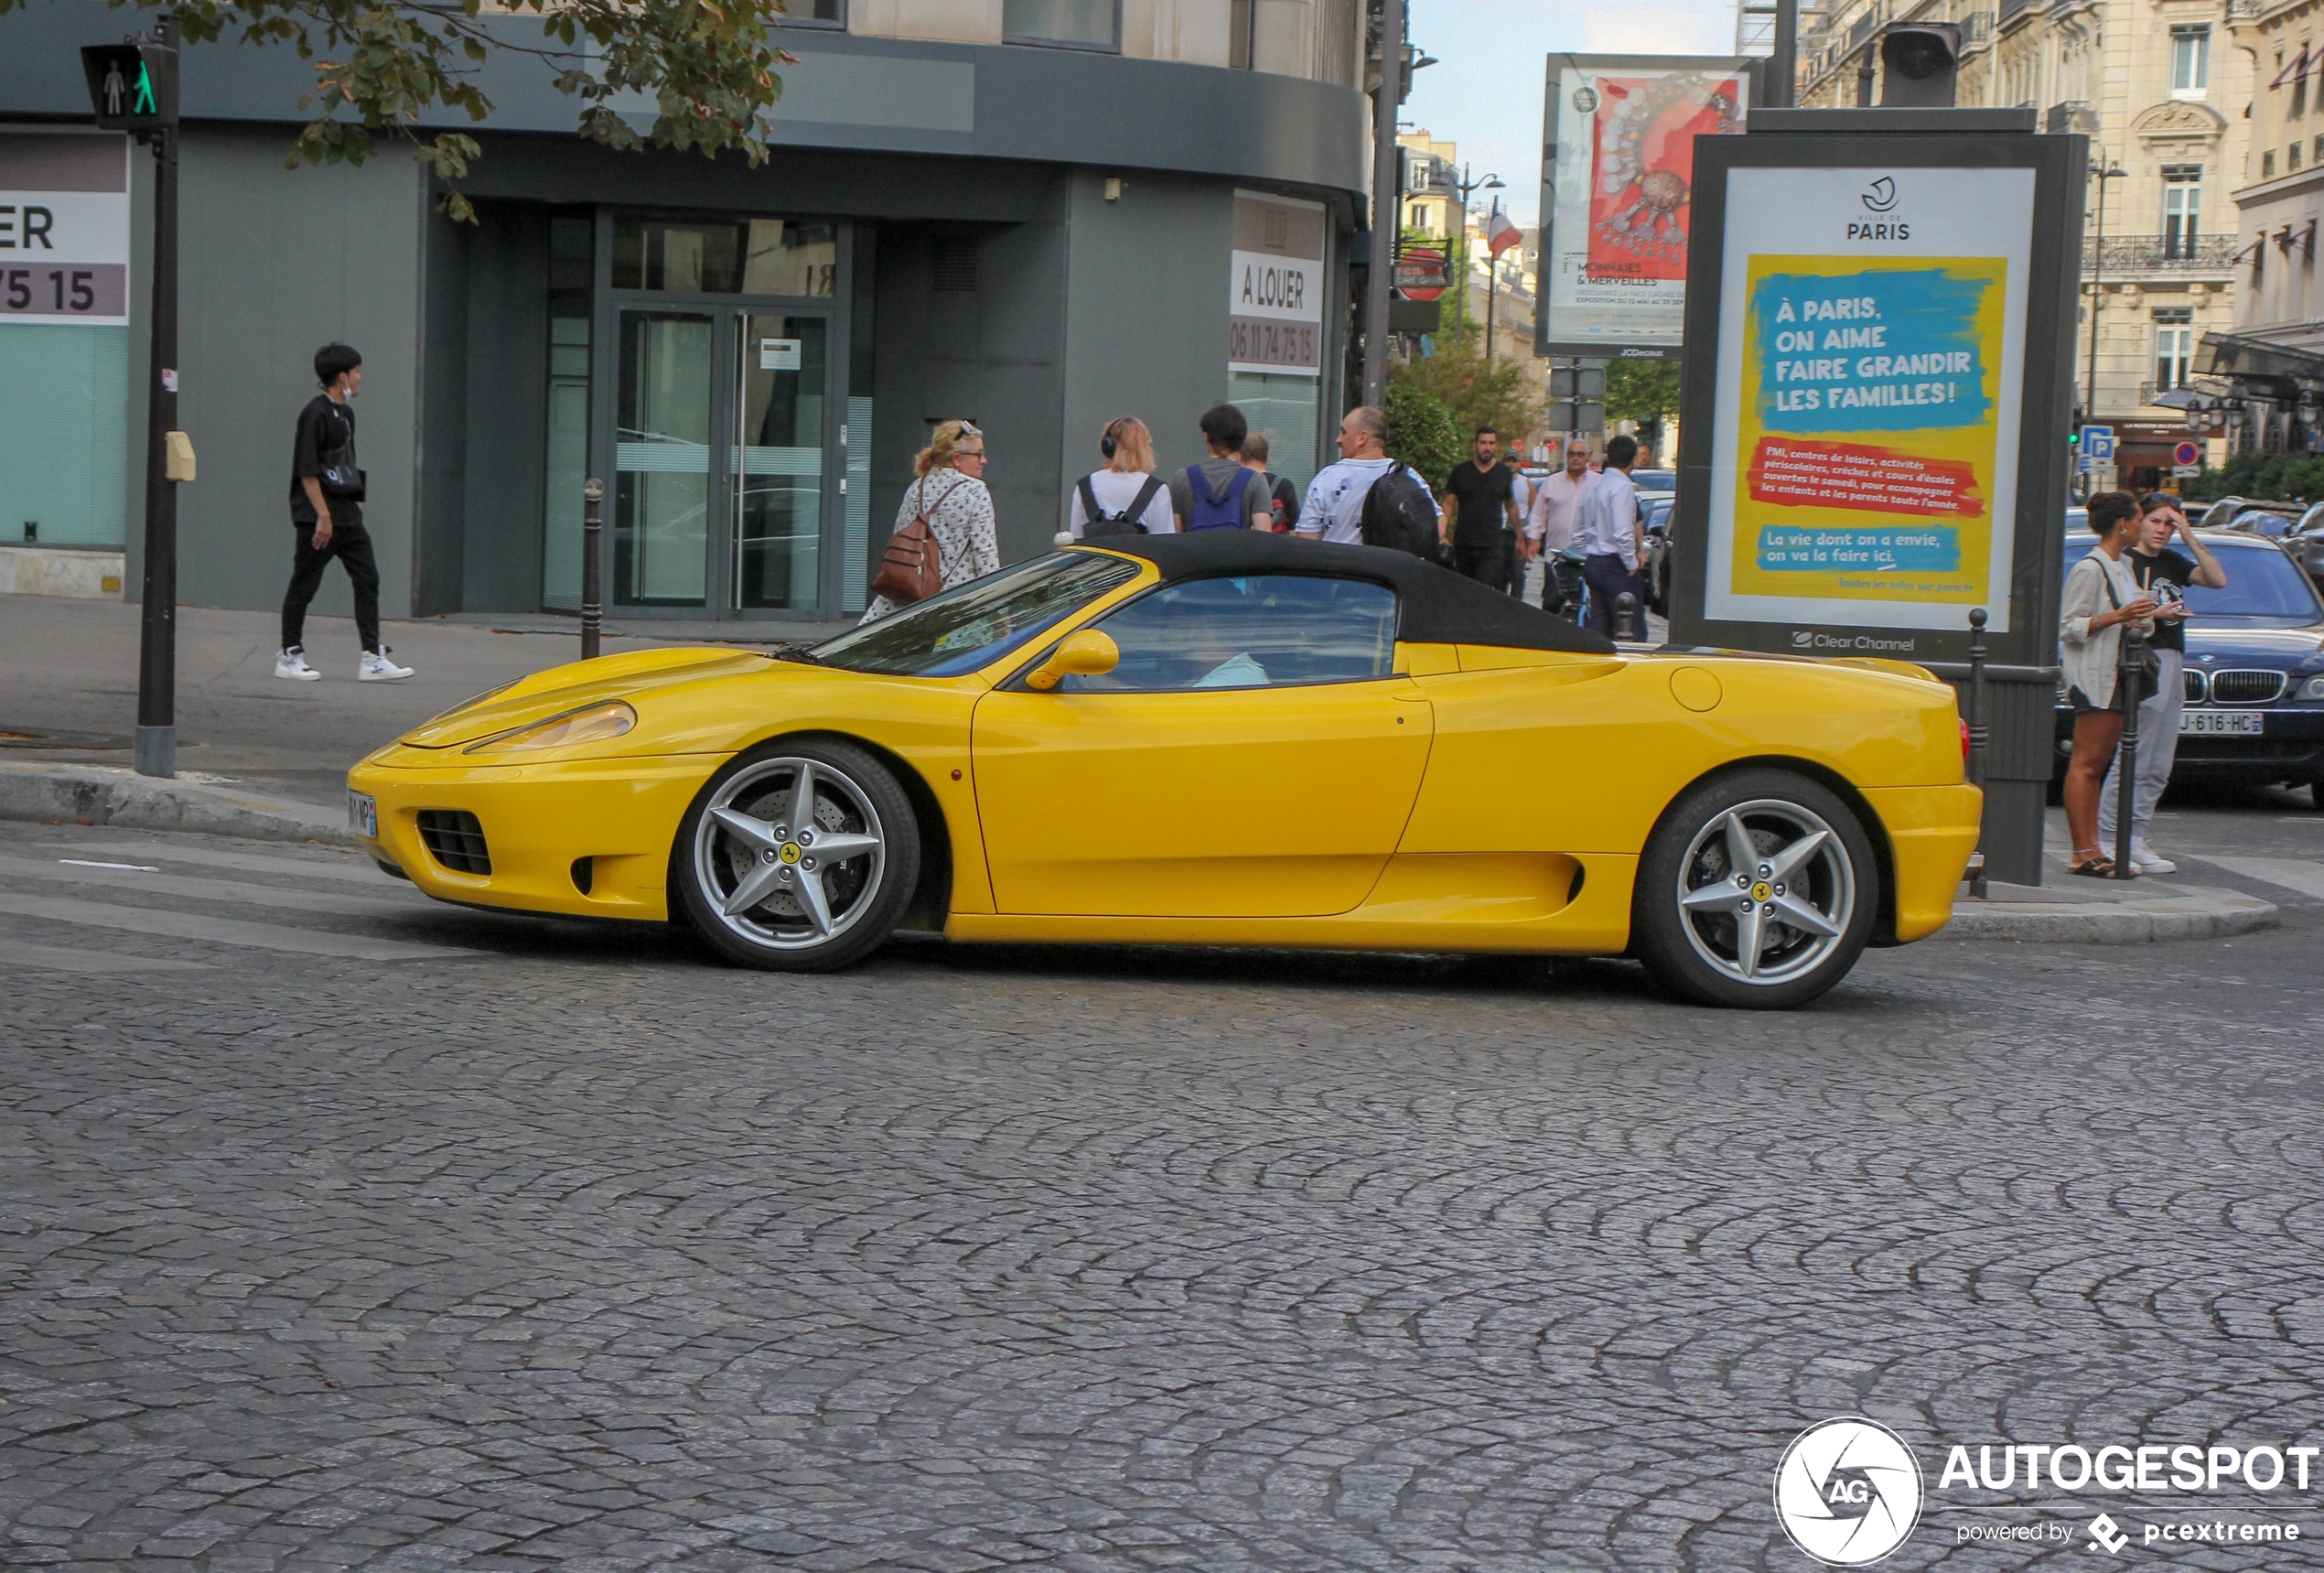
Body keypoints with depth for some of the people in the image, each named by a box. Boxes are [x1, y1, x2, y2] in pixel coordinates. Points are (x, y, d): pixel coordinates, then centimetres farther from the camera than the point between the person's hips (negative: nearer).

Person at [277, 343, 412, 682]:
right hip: (317, 517, -9)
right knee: (304, 585, 1)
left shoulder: (346, 413, 15)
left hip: (348, 514, 9)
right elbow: (307, 470, -17)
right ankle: (289, 656, 13)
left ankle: (371, 658, 2)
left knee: (368, 580, 2)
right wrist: (323, 516, -20)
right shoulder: (316, 413, -13)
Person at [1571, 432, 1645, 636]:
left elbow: (1578, 535, 18)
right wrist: (1632, 565, -13)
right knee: (1632, 630, -7)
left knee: (1598, 627, 10)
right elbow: (1623, 533, -22)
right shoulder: (1622, 487, -14)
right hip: (1615, 566, -9)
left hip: (1592, 564, 9)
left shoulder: (1593, 486, 13)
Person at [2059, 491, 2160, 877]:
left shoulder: (2122, 567, 19)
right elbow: (2069, 626, -15)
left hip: (2118, 677, 10)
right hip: (2093, 675, -10)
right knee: (2085, 764, -9)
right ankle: (2082, 853, -10)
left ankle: (2092, 851, 9)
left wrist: (2147, 614, 15)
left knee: (2098, 765, 9)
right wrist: (2118, 616, -22)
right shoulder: (2090, 569, -10)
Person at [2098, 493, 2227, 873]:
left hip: (2172, 663, 8)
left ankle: (2135, 841, 11)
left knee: (2159, 767, 7)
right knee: (2132, 762, -10)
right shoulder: (2125, 561, -4)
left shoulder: (2172, 562, 19)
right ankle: (2106, 842, -7)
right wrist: (2155, 614, -23)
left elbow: (2218, 580, 9)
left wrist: (2191, 538, 4)